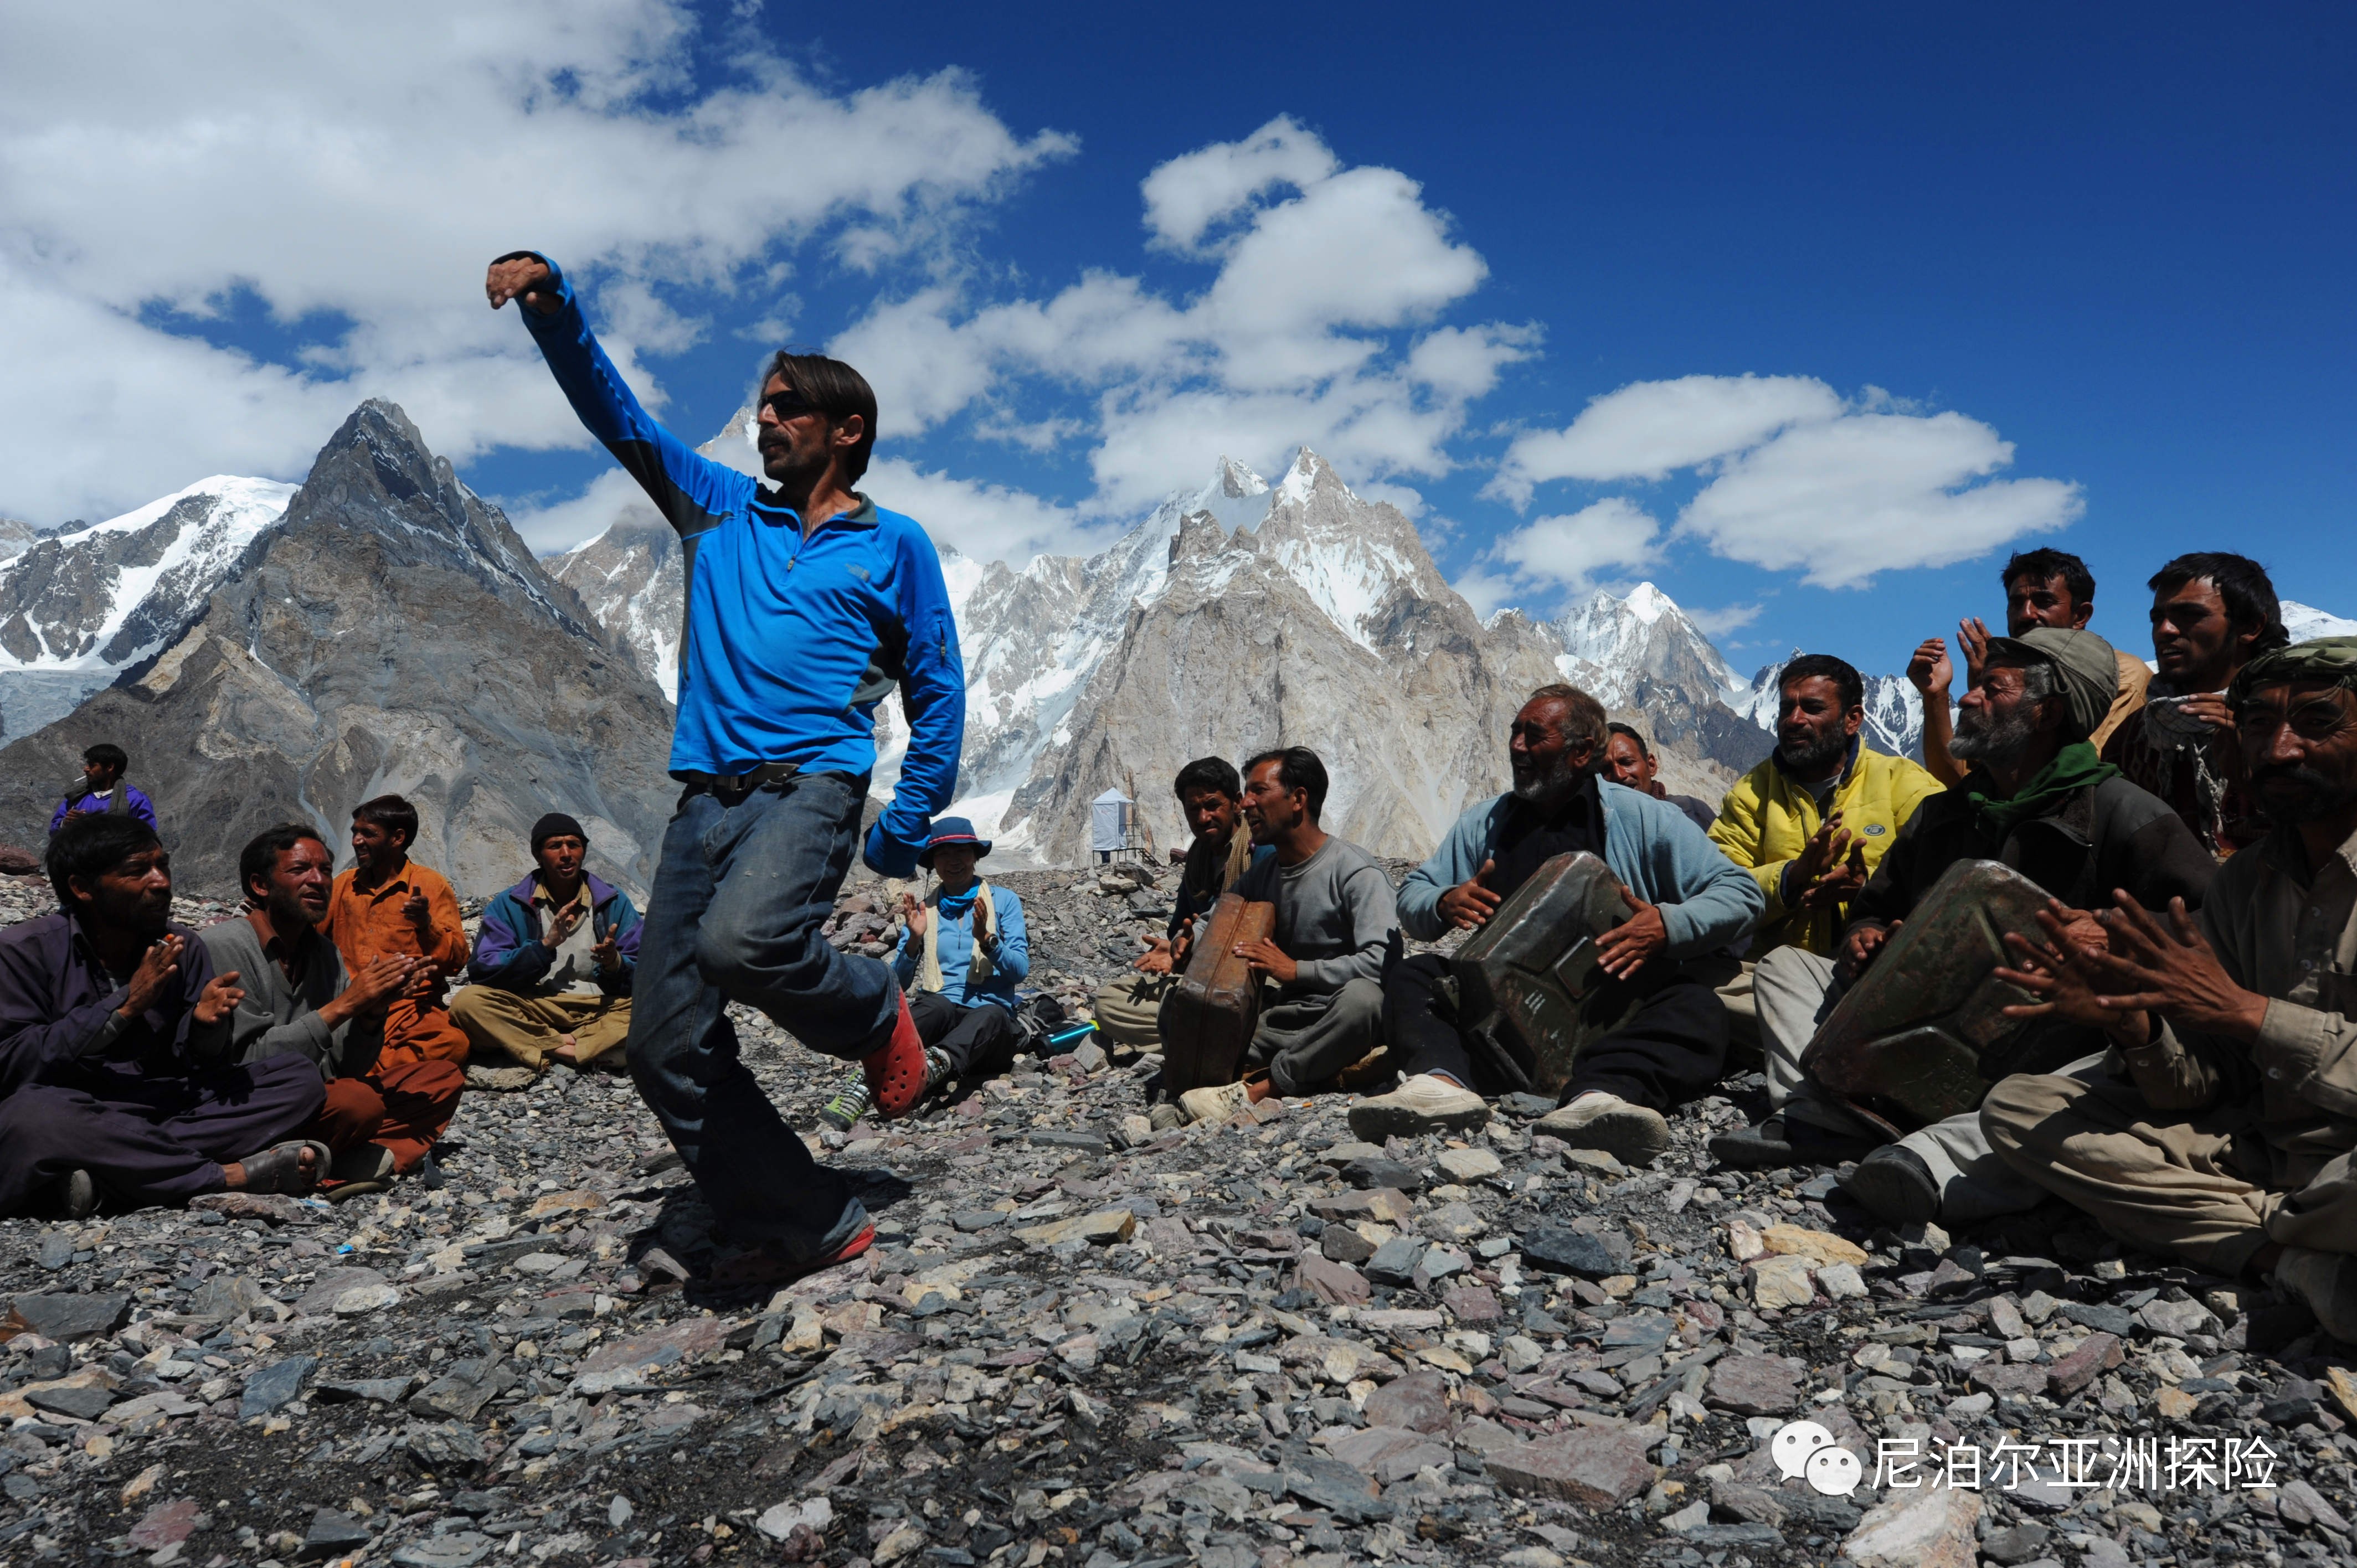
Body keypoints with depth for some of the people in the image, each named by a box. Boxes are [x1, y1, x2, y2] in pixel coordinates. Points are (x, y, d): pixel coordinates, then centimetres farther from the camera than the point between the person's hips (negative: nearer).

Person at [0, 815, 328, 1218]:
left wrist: (205, 1024, -15)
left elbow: (202, 1065, 8)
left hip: (163, 1108, 5)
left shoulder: (184, 949, 7)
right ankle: (233, 1177, -28)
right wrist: (125, 1006, -18)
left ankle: (109, 1174, -28)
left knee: (300, 1080, -12)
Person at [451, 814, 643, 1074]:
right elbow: (481, 971, -7)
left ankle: (551, 1050, -33)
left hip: (599, 1009, 0)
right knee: (467, 1002, -28)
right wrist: (545, 946, -17)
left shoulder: (614, 902, 8)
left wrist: (615, 964, -21)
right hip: (534, 1009, 0)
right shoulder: (508, 905, 6)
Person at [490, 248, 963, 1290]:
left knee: (742, 943, -35)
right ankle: (800, 1224, 10)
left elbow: (937, 693, 9)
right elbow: (614, 411, 17)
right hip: (705, 800, 5)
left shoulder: (893, 547, 9)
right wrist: (550, 302, 2)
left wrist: (907, 824, 1)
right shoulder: (718, 512, 20)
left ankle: (874, 1012, -2)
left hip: (810, 786, -5)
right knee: (666, 1046, -1)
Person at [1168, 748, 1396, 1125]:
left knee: (1362, 996, -41)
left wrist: (1296, 969, -20)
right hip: (1281, 1015, 7)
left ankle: (1255, 1089, -29)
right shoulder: (1259, 875, 13)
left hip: (1337, 1019, -6)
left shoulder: (1354, 870, -11)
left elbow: (1382, 960, -24)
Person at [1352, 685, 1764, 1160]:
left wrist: (1668, 925, -21)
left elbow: (1740, 893, -1)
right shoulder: (1485, 822, 15)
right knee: (1409, 976, -17)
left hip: (1615, 1008, -3)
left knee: (1697, 1009, -31)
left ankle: (1598, 1094, -57)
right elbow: (1411, 896, 15)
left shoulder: (1645, 818, 4)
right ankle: (1443, 1082, -45)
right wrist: (1444, 904, -10)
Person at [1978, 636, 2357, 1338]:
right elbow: (2207, 1089, 4)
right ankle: (2298, 1260, -13)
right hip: (2253, 1144, 7)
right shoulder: (2243, 882, 8)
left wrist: (2244, 1010, -26)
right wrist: (2134, 1025, -17)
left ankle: (2256, 1235, -8)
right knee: (2016, 1109, -7)